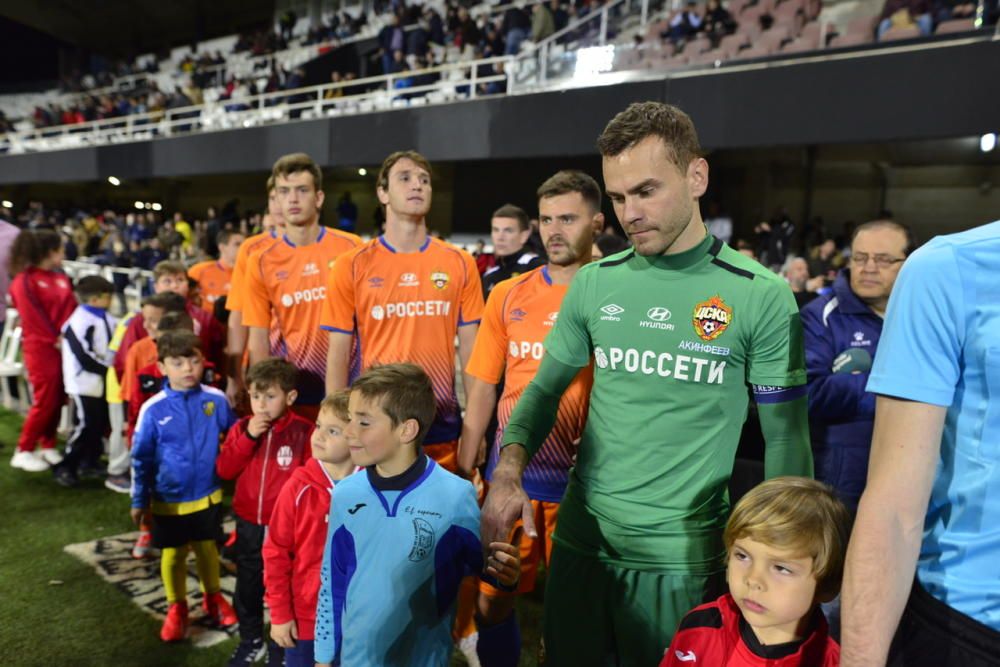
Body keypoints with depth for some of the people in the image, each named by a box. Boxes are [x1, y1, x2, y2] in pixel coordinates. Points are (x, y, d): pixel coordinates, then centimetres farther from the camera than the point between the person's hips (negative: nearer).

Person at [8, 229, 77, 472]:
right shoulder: (24, 281, -8)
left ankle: (48, 447, 21)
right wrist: (54, 340, -12)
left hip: (64, 347, 7)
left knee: (58, 400, 9)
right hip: (41, 348, -7)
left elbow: (72, 309, 11)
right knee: (45, 401, -5)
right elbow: (33, 317, -13)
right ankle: (23, 452, 8)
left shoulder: (60, 278, 14)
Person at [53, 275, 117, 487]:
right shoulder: (80, 321, -17)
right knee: (84, 426, -7)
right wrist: (108, 369, -15)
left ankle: (90, 462, 28)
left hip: (103, 381, 8)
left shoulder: (106, 318, 8)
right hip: (85, 382, -8)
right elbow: (84, 356, -21)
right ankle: (65, 468, 5)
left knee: (100, 423, 14)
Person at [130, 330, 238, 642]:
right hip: (168, 500, 0)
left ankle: (213, 597, 40)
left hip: (207, 495, 1)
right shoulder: (153, 409, -13)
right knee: (173, 555, 15)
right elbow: (141, 458, -4)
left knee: (207, 548, 18)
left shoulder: (216, 400, -12)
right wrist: (139, 500, 2)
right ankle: (176, 608, 36)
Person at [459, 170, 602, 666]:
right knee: (491, 599, 12)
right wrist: (463, 471, 4)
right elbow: (482, 387, 7)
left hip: (584, 477, -2)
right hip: (510, 473, 3)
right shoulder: (508, 296, 3)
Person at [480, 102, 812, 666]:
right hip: (580, 536, 4)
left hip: (682, 552, -3)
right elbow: (546, 389, 7)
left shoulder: (761, 296, -10)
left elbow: (786, 438, -5)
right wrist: (509, 475, -9)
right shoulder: (594, 284, 0)